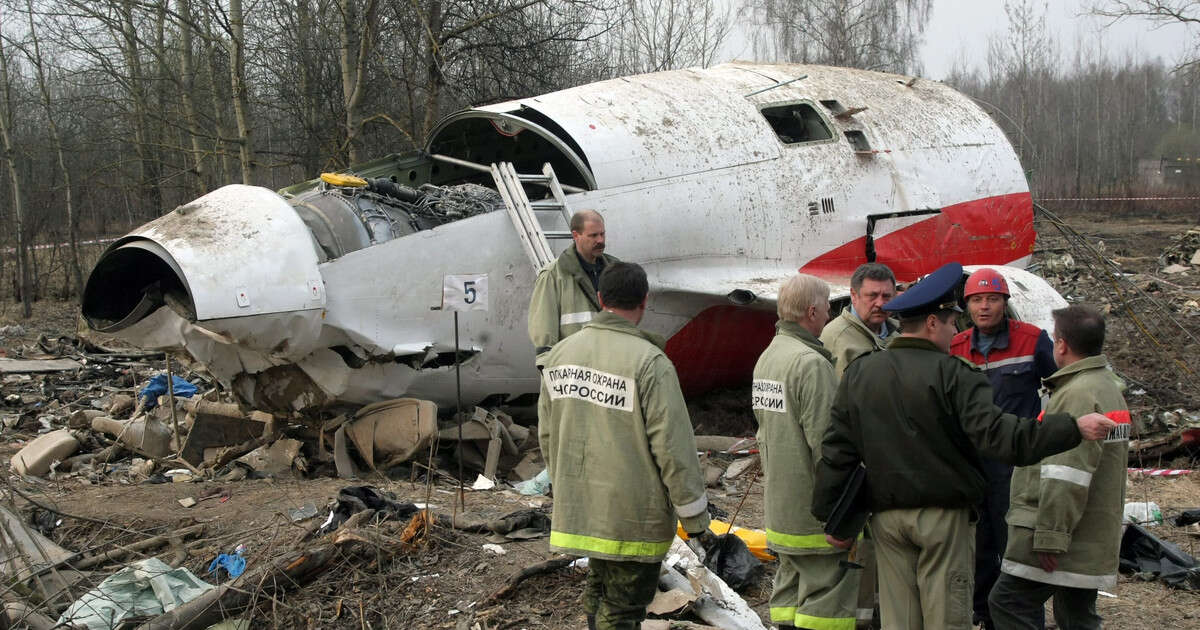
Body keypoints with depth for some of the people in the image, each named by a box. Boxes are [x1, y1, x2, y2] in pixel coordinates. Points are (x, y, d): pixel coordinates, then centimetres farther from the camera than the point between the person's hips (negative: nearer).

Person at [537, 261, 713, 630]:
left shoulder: (561, 354, 3)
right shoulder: (648, 361, -17)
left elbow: (548, 436, 11)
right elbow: (673, 448, -16)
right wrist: (695, 519, -7)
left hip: (578, 511, 6)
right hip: (633, 517, -6)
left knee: (599, 594, 22)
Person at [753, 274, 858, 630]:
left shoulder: (767, 357, 12)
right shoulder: (811, 363, -19)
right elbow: (826, 441, -21)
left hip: (780, 505, 10)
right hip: (814, 513, -10)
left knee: (790, 593, 16)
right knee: (825, 596, -5)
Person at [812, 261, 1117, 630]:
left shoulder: (858, 374, 5)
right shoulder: (953, 375, -11)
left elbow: (837, 451, 7)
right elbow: (999, 436, -22)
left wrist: (832, 516, 13)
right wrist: (1074, 428, -19)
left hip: (886, 516, 5)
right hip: (944, 516, -5)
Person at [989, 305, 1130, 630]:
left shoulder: (1079, 394, -18)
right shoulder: (1108, 386, 18)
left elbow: (1067, 477, -24)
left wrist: (1050, 535, -23)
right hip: (1090, 539, 11)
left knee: (1009, 603, -9)